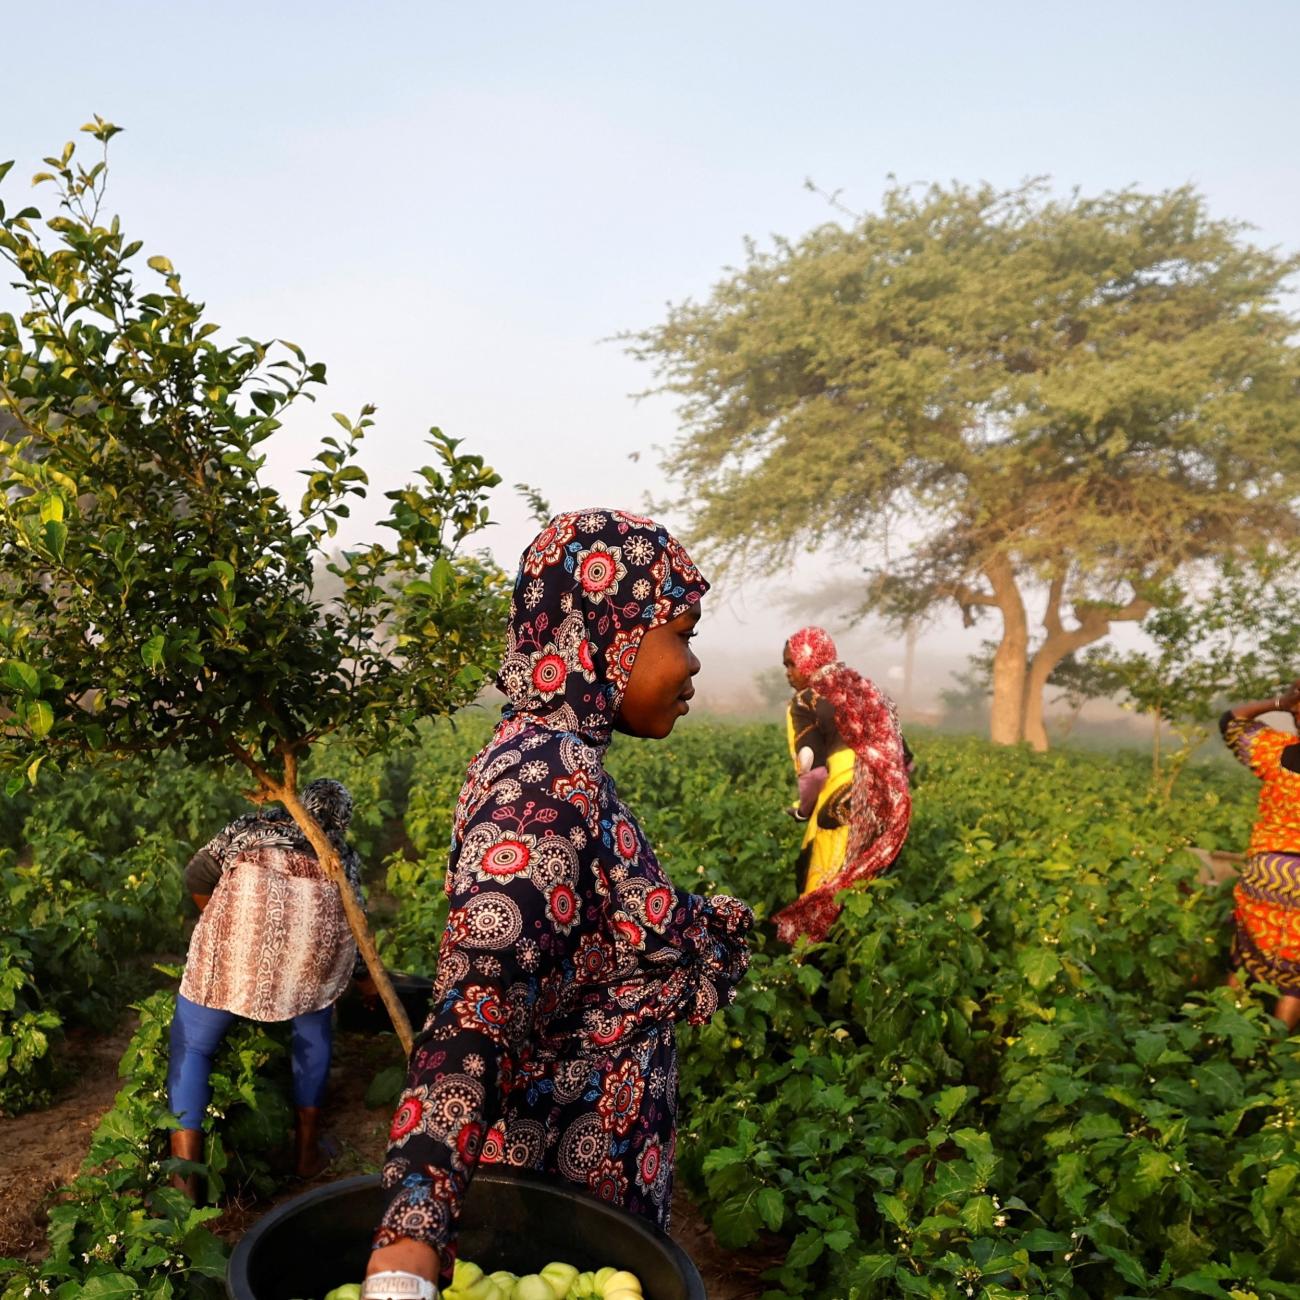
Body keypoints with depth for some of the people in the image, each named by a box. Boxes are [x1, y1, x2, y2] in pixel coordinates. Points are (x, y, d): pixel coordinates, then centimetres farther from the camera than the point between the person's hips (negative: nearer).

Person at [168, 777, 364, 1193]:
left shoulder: (254, 825, 35)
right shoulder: (344, 853, 36)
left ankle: (184, 1184, 7)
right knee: (314, 1029, 28)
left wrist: (220, 928, 37)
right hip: (320, 918, 2)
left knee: (191, 1045, 13)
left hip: (246, 908, -1)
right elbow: (354, 914, 29)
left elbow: (198, 873, 23)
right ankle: (307, 1151, 33)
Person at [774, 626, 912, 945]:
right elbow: (905, 759, 16)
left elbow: (814, 771, -16)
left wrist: (802, 809, 1)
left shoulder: (806, 703, -4)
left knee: (821, 897, 4)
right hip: (885, 810, 7)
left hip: (842, 812, -7)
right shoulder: (865, 690, 17)